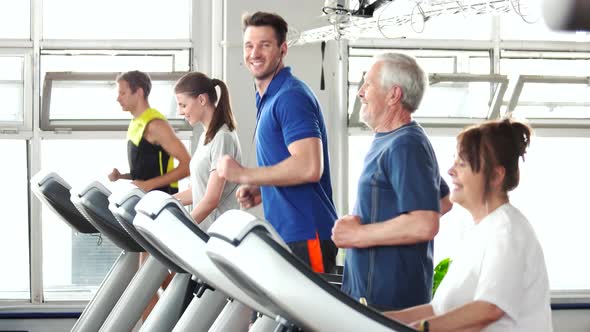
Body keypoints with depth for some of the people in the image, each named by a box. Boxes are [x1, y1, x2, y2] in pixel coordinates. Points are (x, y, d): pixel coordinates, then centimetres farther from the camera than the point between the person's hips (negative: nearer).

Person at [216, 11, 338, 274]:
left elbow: (309, 167, -24)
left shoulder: (292, 96, -13)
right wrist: (260, 191, 8)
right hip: (283, 233, 10)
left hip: (306, 236, -10)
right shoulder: (267, 98, 18)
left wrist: (243, 175, -17)